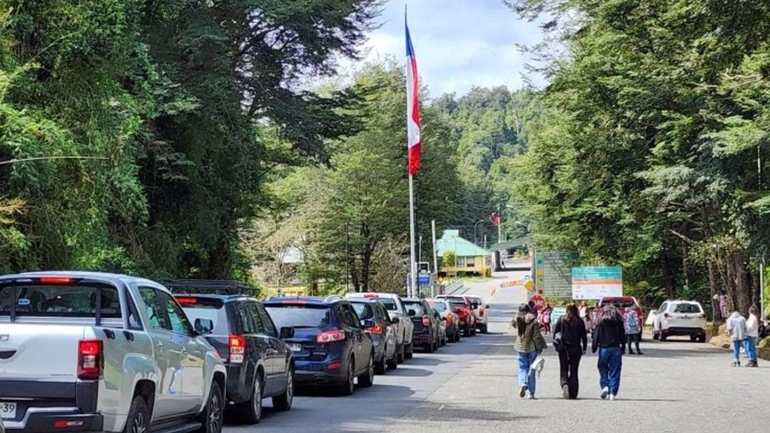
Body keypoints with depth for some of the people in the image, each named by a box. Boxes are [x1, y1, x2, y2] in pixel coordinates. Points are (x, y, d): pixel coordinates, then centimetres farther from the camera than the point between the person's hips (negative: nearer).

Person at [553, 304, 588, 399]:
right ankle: (573, 394, 6)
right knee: (574, 370, 9)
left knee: (563, 369, 7)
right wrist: (584, 348, 9)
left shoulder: (562, 319, -2)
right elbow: (584, 336, 1)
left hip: (564, 348, -1)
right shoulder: (580, 321, -1)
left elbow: (555, 332, -3)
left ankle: (564, 384, -23)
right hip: (576, 348, 1)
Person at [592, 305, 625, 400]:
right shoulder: (619, 322, 4)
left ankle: (605, 386, -9)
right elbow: (623, 337, 7)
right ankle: (613, 393, -1)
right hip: (616, 349, 2)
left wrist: (594, 348, 2)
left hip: (604, 349, -2)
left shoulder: (601, 323, -2)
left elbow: (596, 337, -5)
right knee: (614, 372, 4)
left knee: (603, 369, 12)